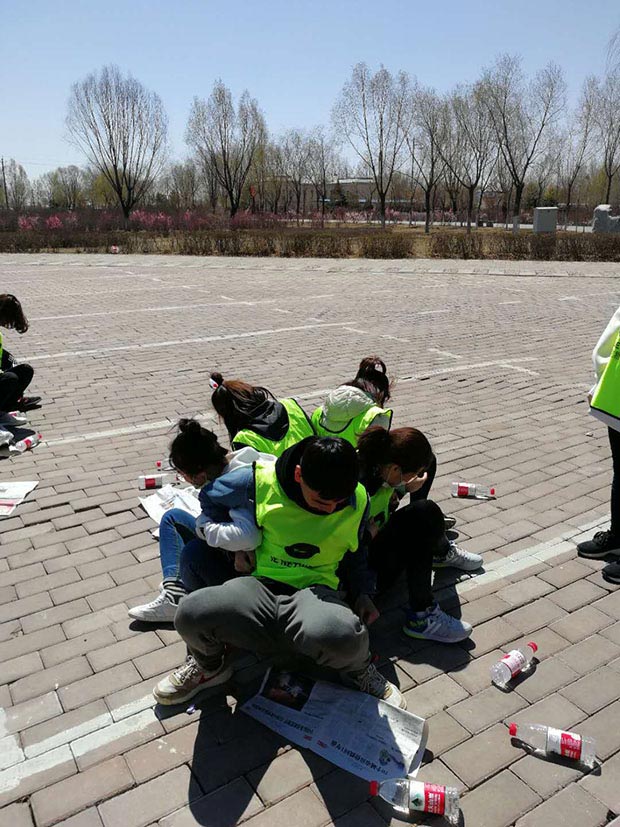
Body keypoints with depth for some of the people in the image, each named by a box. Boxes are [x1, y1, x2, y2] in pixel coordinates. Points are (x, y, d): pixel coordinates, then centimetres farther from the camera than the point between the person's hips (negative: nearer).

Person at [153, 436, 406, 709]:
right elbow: (211, 497, 12)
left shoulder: (358, 500, -1)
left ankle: (358, 671, 2)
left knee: (340, 634, -40)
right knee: (191, 612, -31)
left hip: (316, 590, 0)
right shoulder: (261, 482, -9)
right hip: (261, 585, 1)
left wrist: (362, 593, 7)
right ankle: (209, 667, 9)